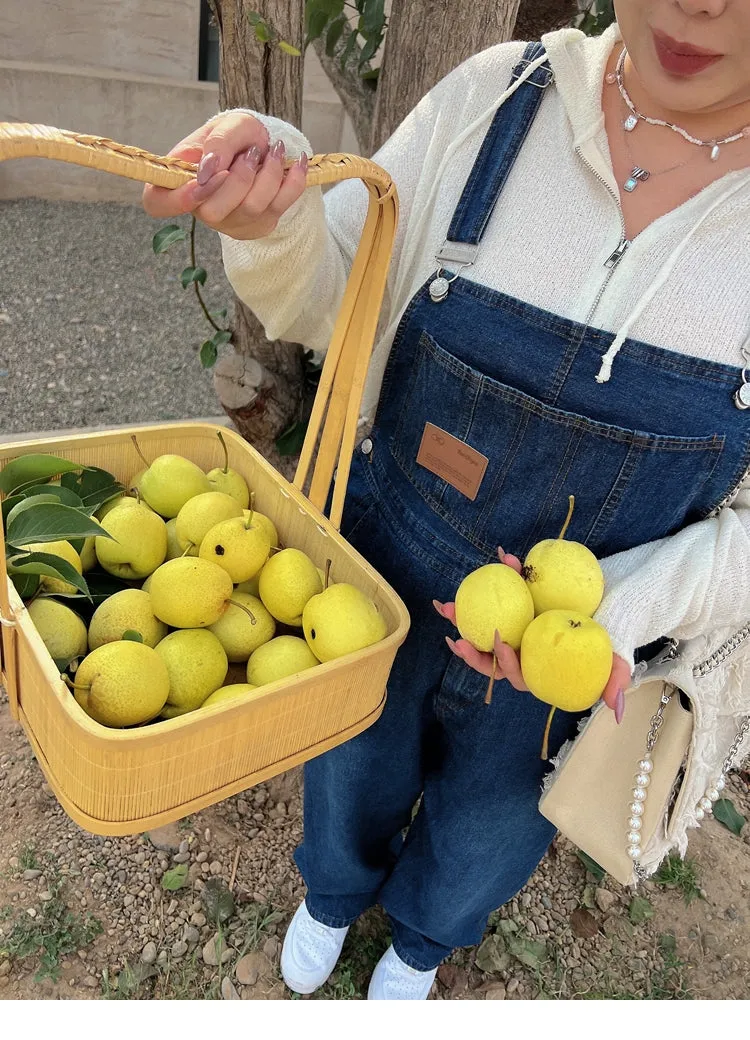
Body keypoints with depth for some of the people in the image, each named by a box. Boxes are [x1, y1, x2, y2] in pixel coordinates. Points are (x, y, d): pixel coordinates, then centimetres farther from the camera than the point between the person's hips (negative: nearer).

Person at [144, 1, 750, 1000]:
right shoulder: (496, 99, -15)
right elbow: (333, 299, -8)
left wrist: (616, 607, -29)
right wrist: (269, 212, -29)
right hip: (379, 590, 1)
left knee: (482, 842, 29)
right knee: (351, 784, 30)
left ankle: (423, 938, 70)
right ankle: (334, 892, 70)